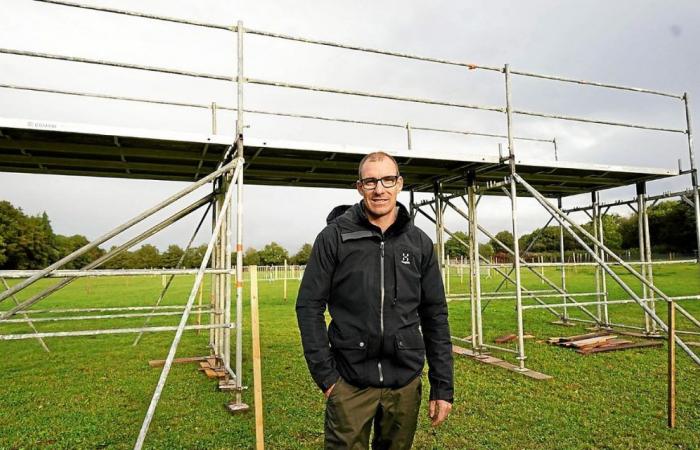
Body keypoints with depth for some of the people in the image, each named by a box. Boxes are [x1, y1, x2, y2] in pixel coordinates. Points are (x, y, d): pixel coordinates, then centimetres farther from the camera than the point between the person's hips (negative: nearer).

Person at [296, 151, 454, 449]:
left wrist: (443, 386, 3)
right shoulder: (334, 237, -6)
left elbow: (435, 316, 5)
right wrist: (324, 373, -8)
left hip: (406, 383, 3)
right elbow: (309, 306, -4)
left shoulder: (420, 243, 3)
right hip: (350, 382, -2)